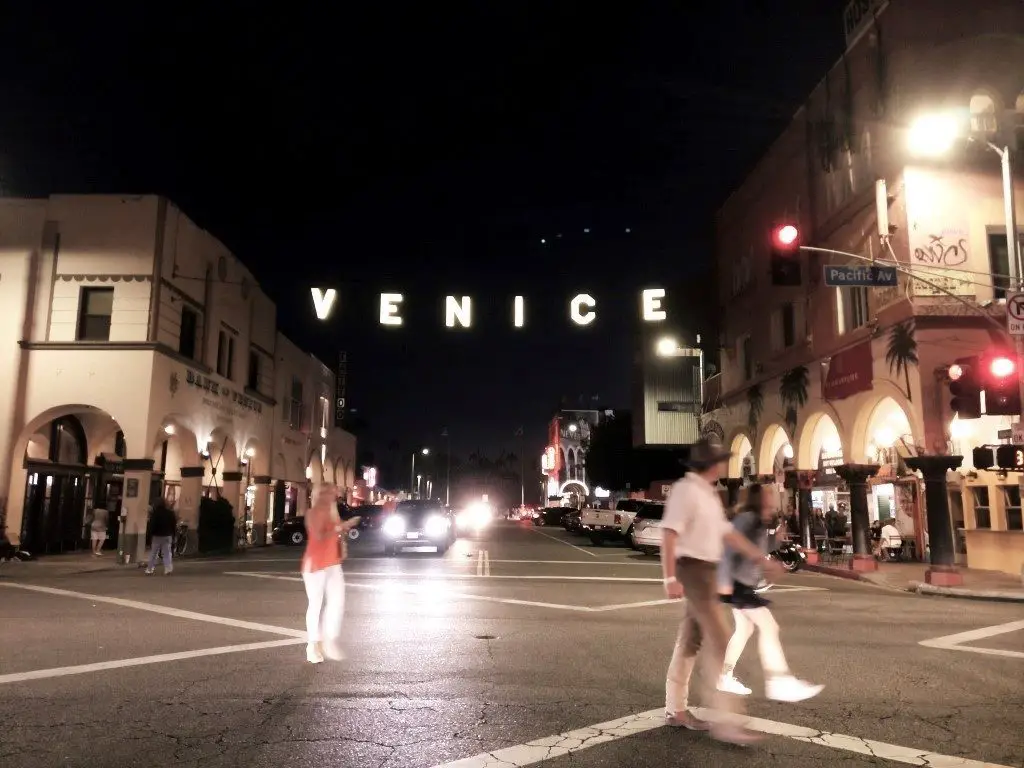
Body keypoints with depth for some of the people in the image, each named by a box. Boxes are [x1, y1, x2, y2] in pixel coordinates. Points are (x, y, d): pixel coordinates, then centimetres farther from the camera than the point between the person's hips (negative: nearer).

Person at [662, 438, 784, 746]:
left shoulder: (709, 493, 15)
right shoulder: (686, 489, -14)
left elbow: (727, 532, 20)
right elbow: (669, 534, -21)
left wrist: (763, 559, 20)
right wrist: (671, 578, -28)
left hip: (706, 570, 9)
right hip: (693, 569, -9)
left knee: (691, 639, 13)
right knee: (719, 642, -11)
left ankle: (676, 708, 23)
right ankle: (726, 721, -8)